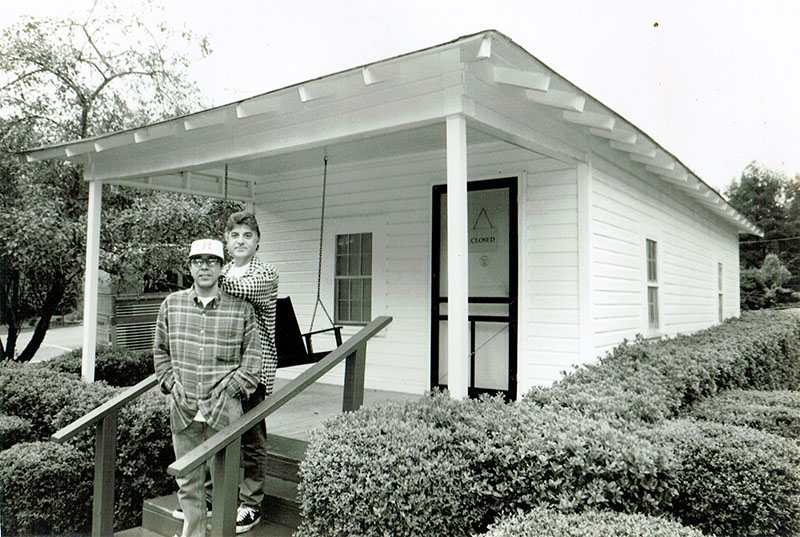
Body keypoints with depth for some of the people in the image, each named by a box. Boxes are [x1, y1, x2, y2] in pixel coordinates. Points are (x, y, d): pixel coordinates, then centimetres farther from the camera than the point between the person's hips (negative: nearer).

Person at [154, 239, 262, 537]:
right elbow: (160, 350, 16)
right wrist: (171, 385, 5)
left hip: (223, 407, -2)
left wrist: (228, 390, -6)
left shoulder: (242, 310, -1)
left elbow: (252, 358, 2)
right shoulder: (171, 305, 8)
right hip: (183, 408, 3)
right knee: (187, 480, 12)